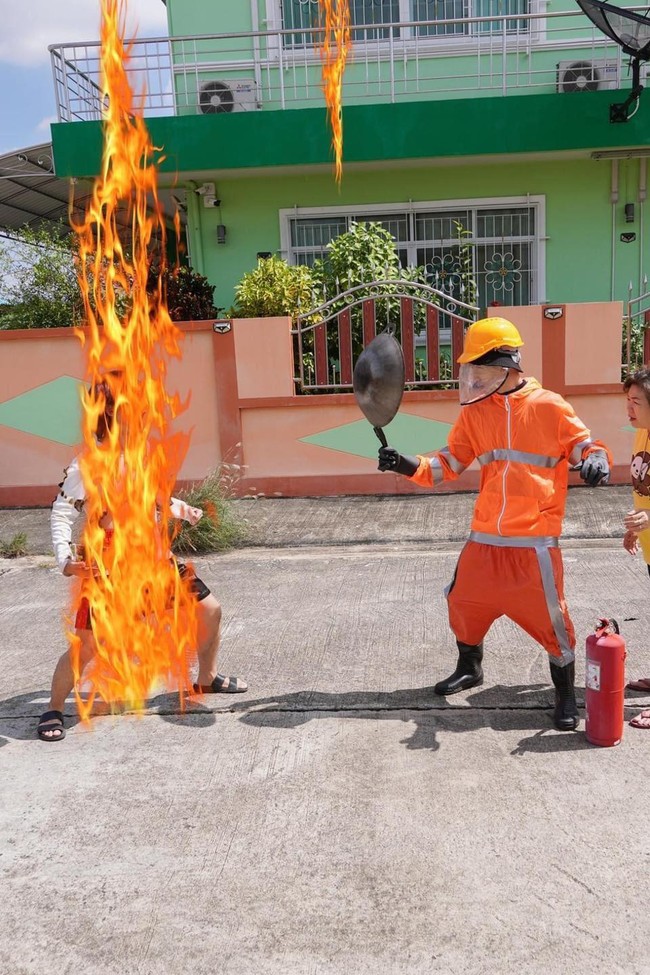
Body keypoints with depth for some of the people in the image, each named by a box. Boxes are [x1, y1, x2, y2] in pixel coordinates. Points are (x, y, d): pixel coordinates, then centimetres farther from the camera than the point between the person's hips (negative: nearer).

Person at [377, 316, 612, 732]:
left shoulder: (549, 406, -6)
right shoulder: (476, 413, 6)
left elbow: (586, 444, -1)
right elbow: (449, 464, 8)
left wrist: (596, 460, -24)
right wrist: (411, 466, -8)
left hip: (535, 540, -5)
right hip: (485, 539, 5)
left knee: (550, 617, -1)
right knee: (464, 601, 15)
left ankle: (567, 694, 22)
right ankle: (470, 668, 43)